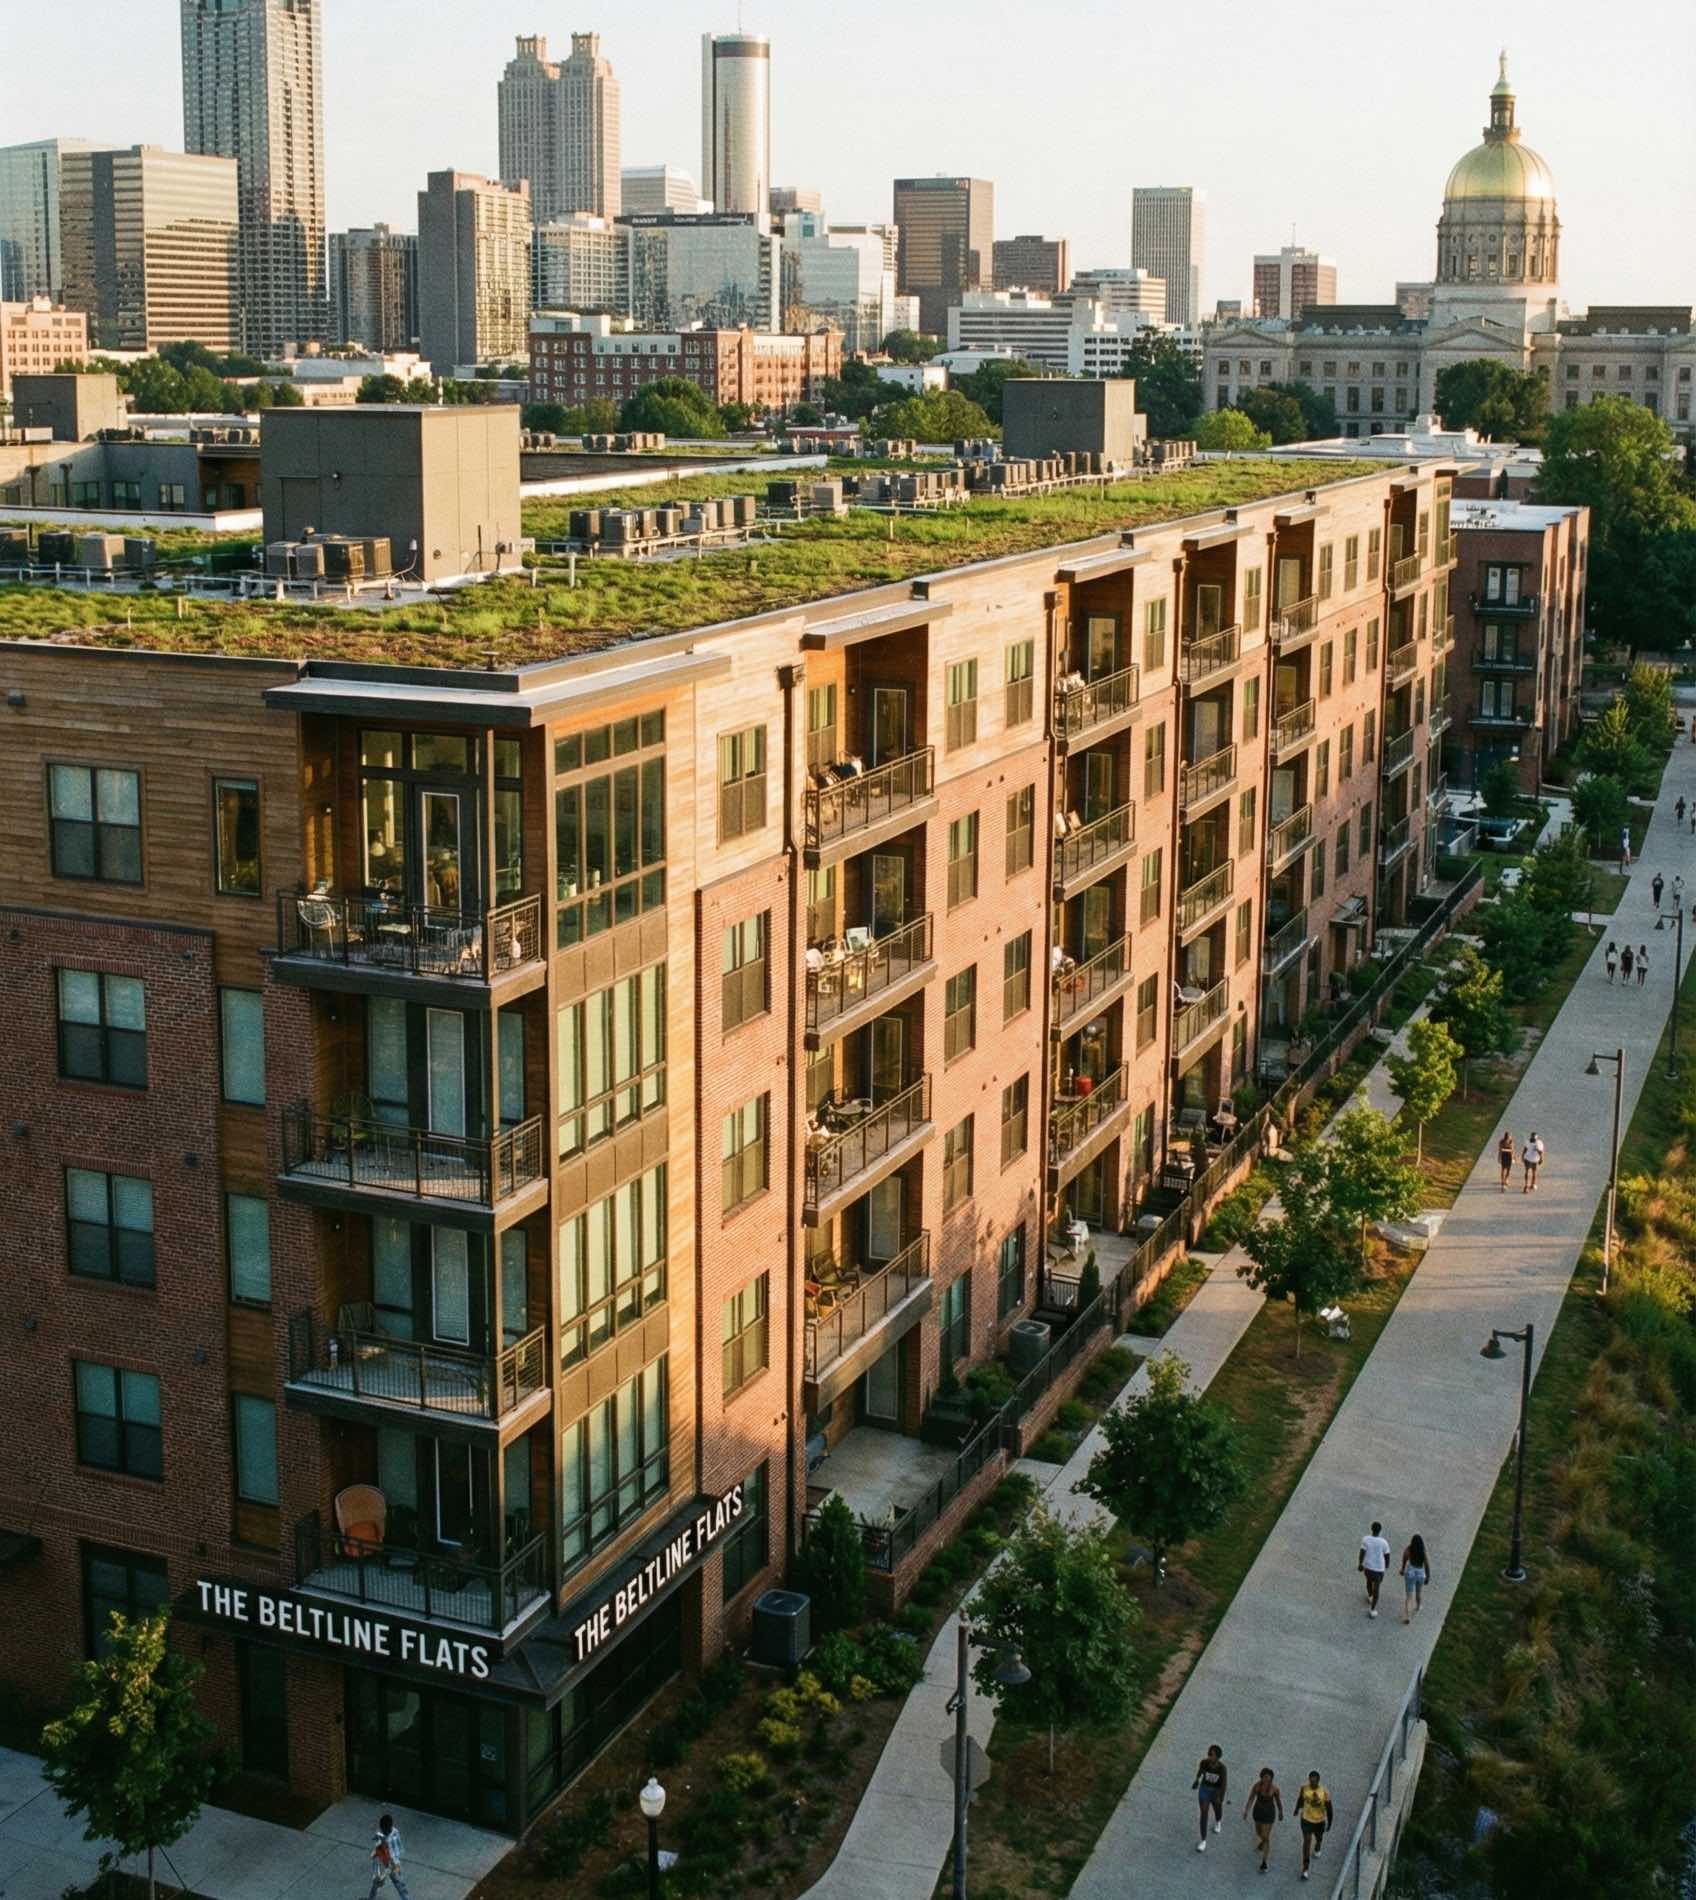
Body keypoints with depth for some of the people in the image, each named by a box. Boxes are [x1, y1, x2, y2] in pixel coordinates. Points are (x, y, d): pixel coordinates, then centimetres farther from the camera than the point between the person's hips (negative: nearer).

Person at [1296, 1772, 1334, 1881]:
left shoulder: (1324, 1791, -25)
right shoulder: (1304, 1788, -18)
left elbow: (1328, 1807, -13)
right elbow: (1300, 1799, 3)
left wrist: (1329, 1821, -7)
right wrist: (1297, 1810, 18)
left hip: (1319, 1820, 0)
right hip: (1306, 1819, 0)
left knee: (1319, 1838, 25)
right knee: (1307, 1841, -7)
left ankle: (1317, 1849, 62)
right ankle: (1305, 1869, -2)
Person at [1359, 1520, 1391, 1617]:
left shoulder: (1365, 1539, -15)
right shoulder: (1384, 1542, -19)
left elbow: (1362, 1553, -12)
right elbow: (1387, 1555, -8)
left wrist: (1360, 1564, 2)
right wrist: (1387, 1564, 12)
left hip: (1367, 1566, 3)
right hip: (1379, 1569, -3)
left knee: (1369, 1581, 32)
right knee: (1376, 1588, 11)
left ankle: (1370, 1597, 55)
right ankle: (1372, 1610, 13)